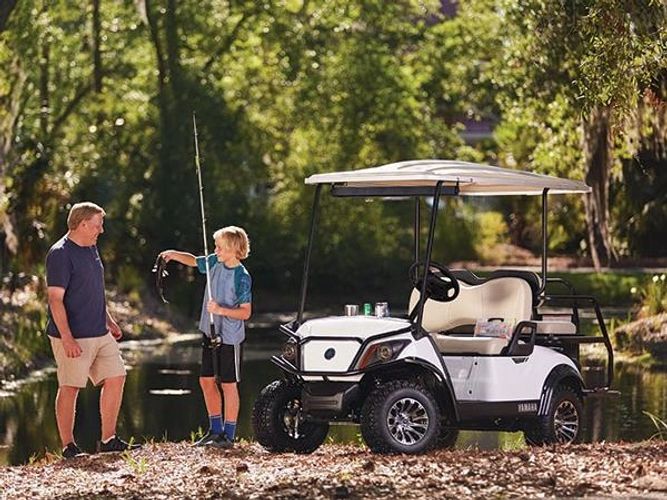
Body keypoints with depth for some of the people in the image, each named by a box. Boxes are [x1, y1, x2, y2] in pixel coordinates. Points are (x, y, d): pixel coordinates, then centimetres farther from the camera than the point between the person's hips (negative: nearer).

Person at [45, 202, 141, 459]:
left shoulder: (91, 249, 14)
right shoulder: (60, 254, -14)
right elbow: (55, 298, -18)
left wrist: (109, 321, 25)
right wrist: (67, 338, -23)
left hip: (100, 334, 9)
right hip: (74, 337, -9)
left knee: (115, 378, 7)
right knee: (70, 388, -3)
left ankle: (108, 440, 15)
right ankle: (68, 446, 4)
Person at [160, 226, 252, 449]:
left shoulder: (242, 277, -18)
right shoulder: (214, 263, 2)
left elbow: (246, 312, -17)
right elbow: (194, 261, 20)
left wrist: (221, 310, -27)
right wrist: (173, 254, 3)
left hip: (229, 337, -8)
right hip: (210, 332, 8)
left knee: (228, 384, 0)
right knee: (206, 380, 12)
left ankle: (228, 435, 7)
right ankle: (215, 430, 23)